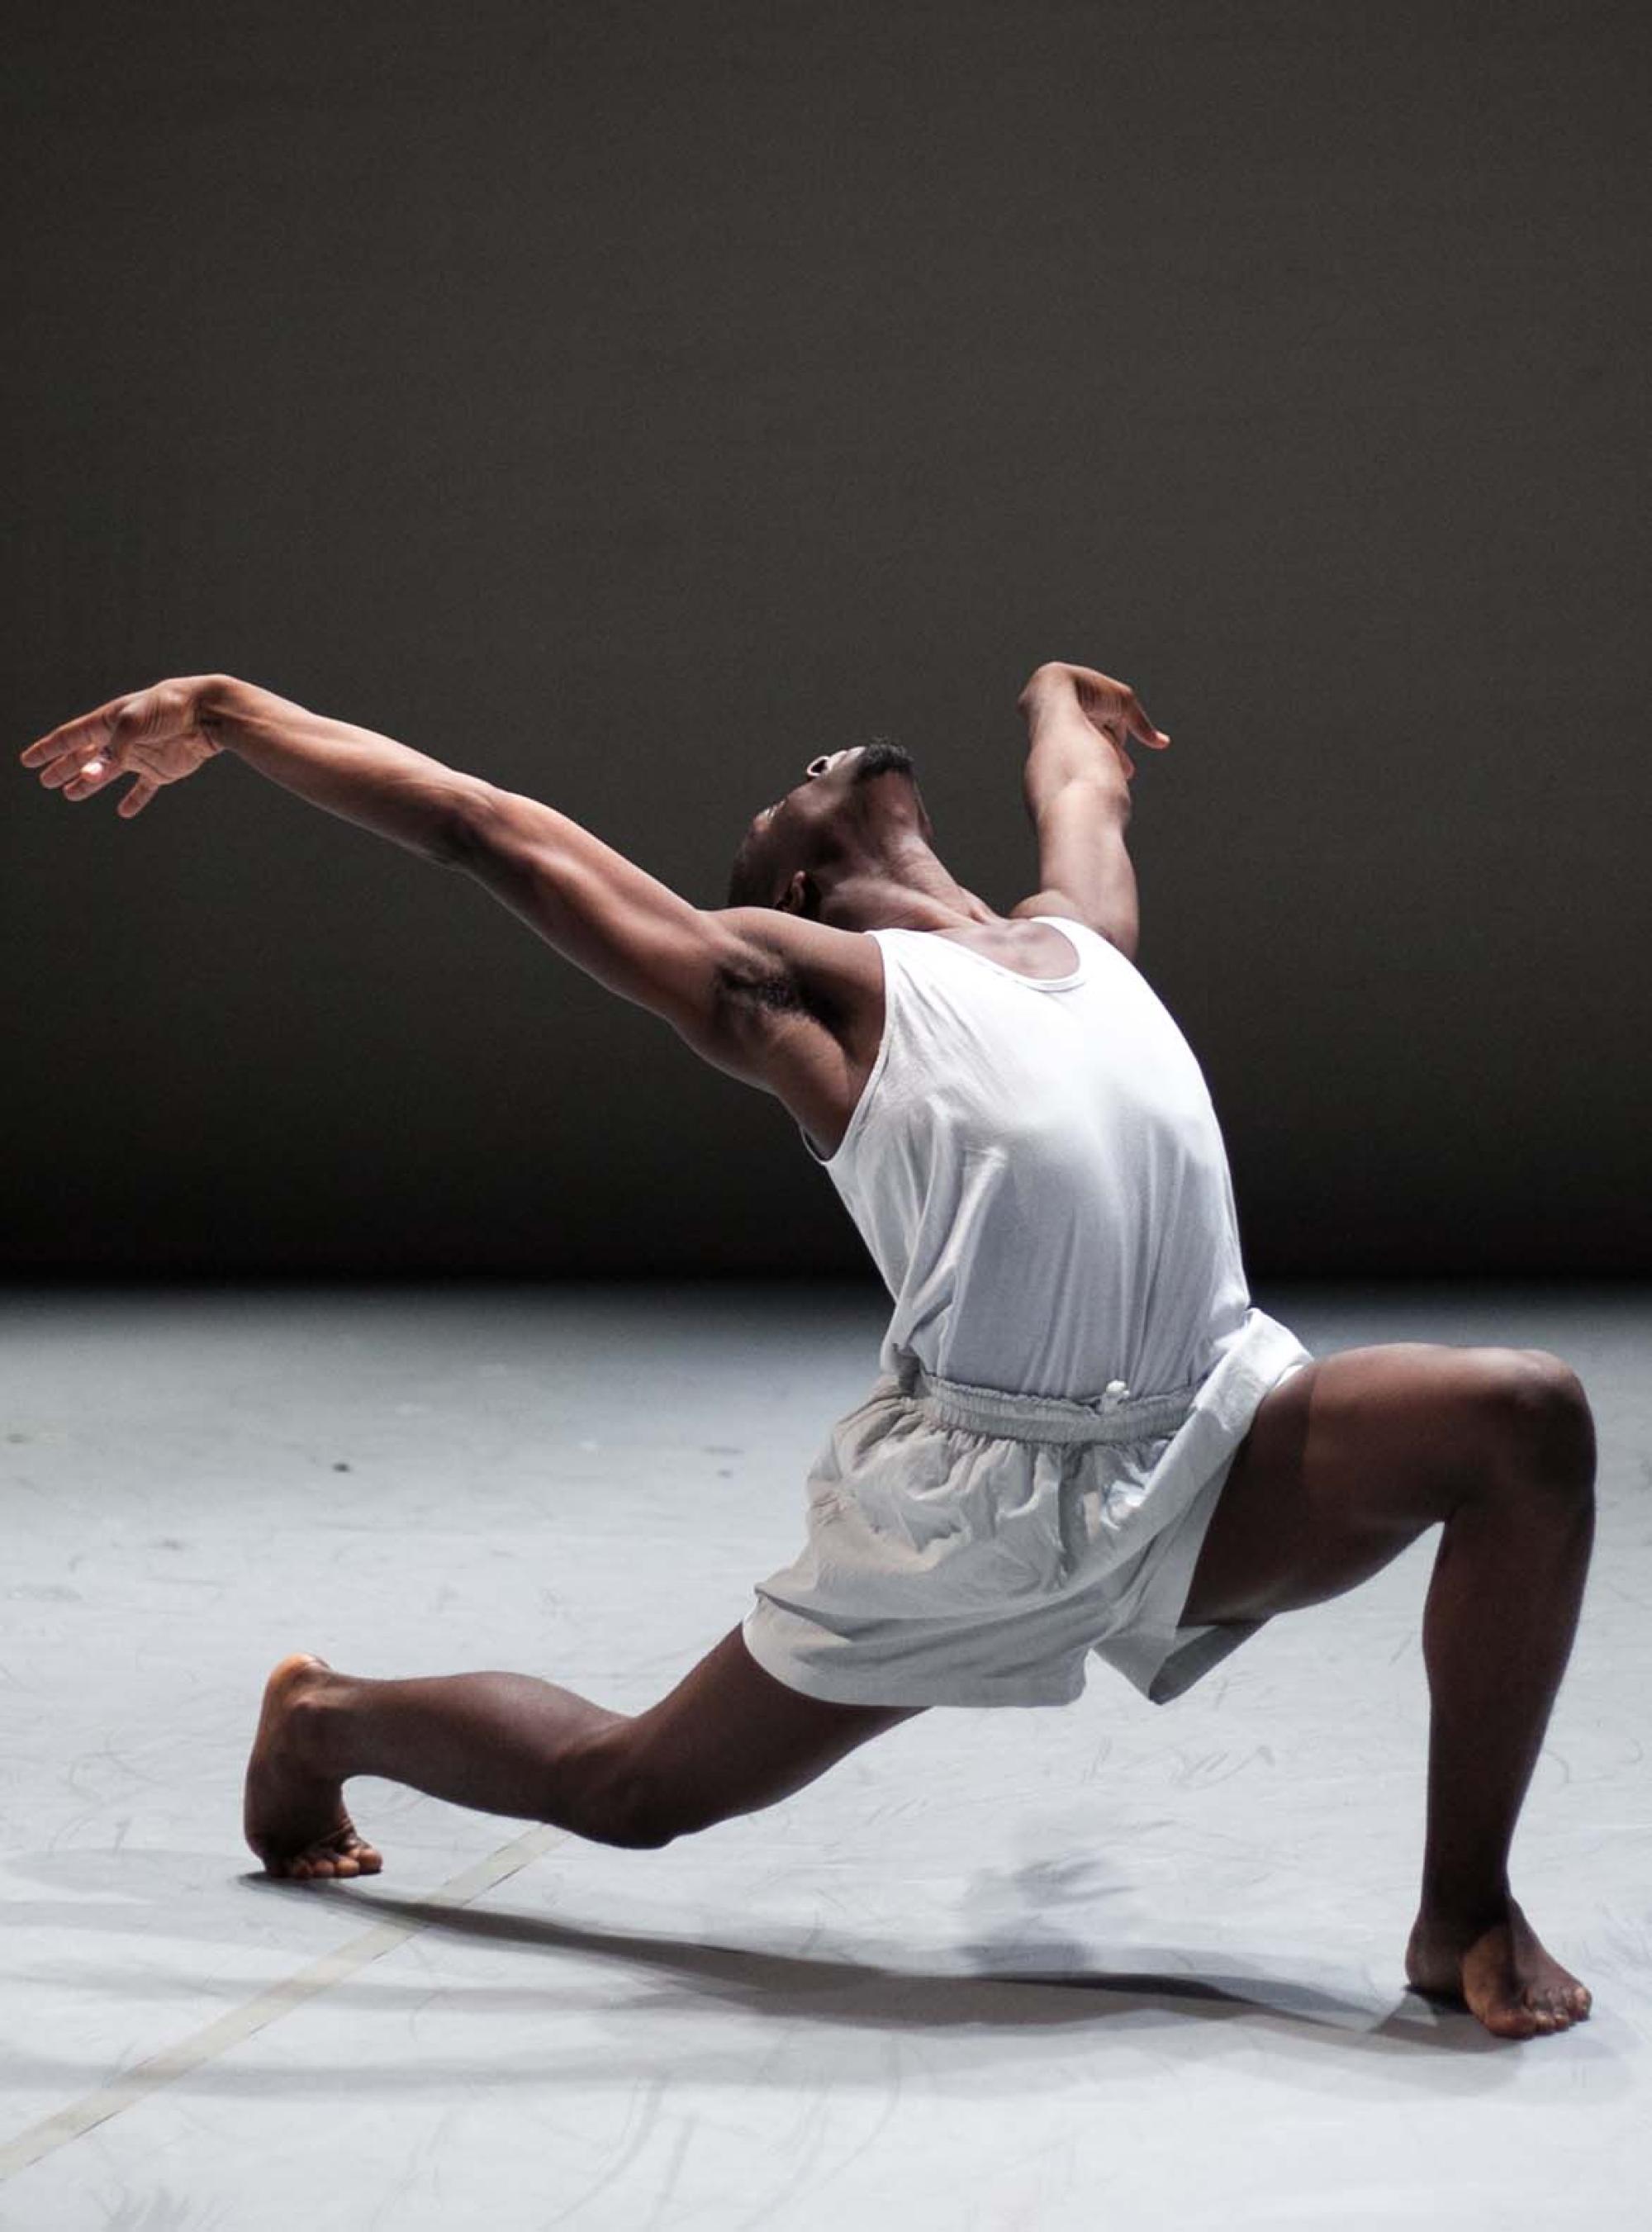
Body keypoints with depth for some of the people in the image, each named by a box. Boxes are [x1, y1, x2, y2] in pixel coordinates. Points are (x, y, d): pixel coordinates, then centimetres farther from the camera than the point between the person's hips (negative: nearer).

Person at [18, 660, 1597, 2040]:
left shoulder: (1081, 930, 22)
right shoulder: (791, 978, 6)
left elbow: (1086, 783, 45)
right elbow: (485, 829, 7)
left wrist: (1056, 694, 68)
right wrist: (232, 714, 8)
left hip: (1214, 1453, 4)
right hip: (970, 1500, -4)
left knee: (1525, 1418, -17)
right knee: (631, 1790, 9)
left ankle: (1464, 1918, -6)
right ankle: (326, 1719, 40)